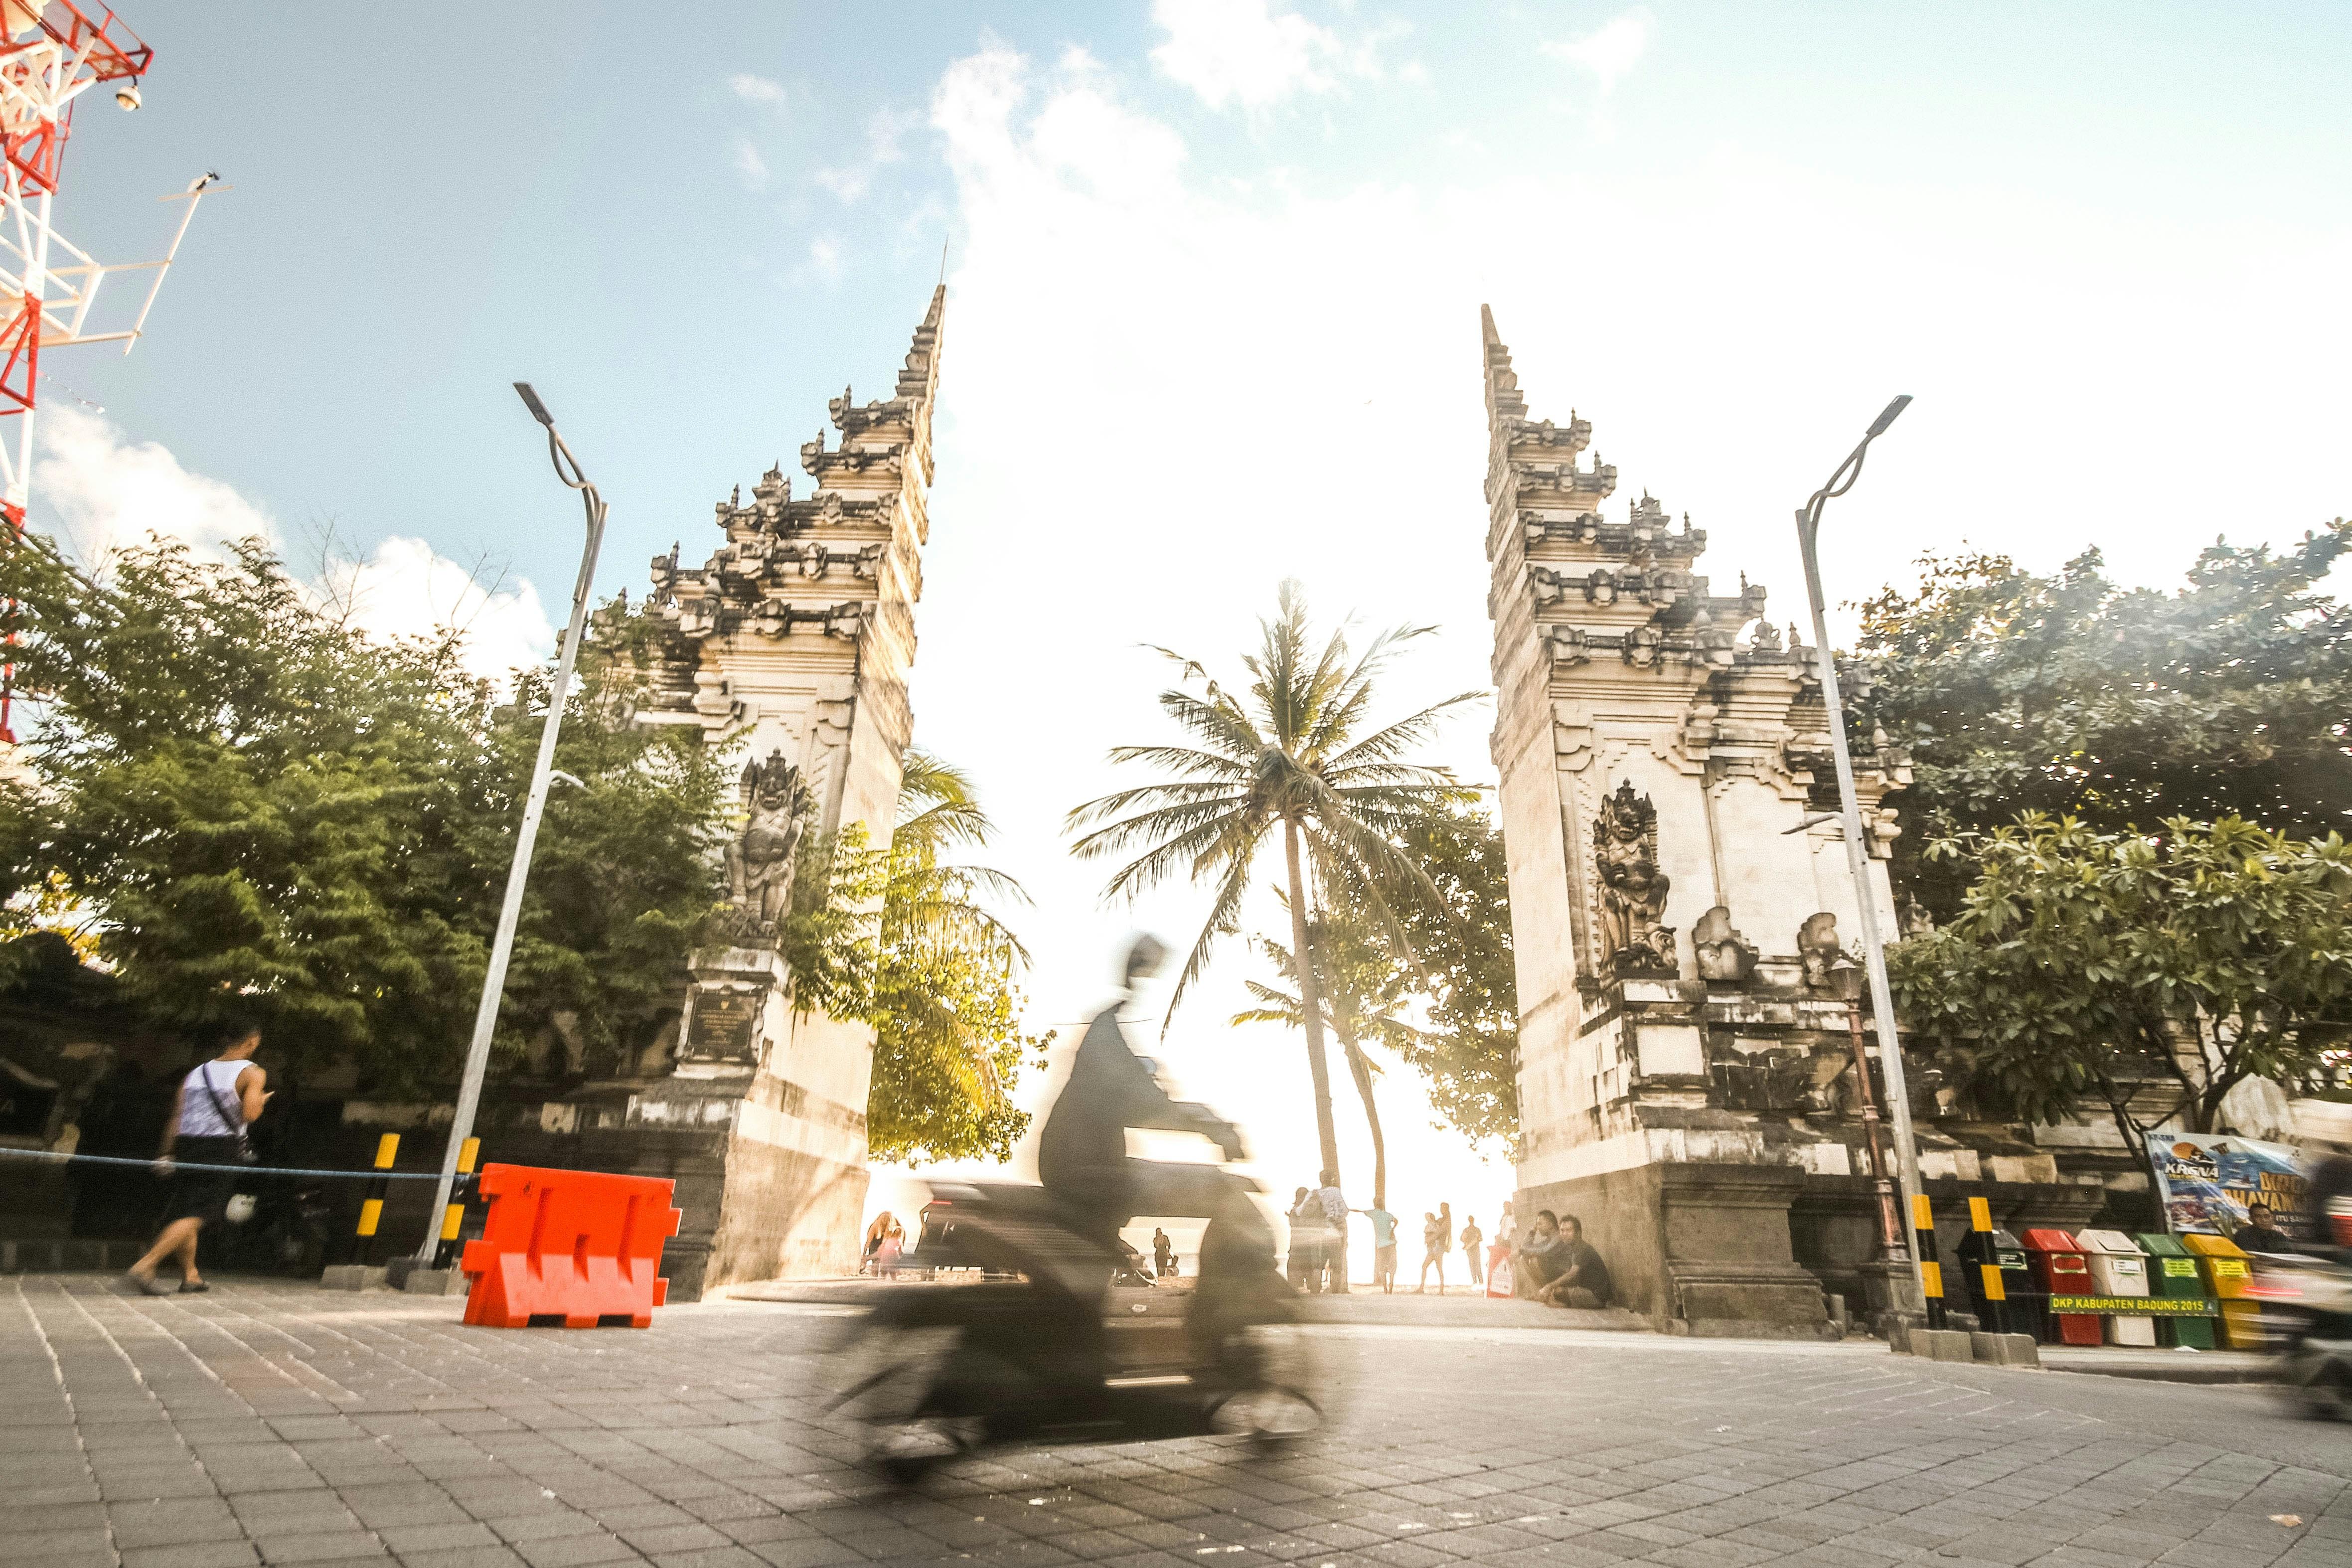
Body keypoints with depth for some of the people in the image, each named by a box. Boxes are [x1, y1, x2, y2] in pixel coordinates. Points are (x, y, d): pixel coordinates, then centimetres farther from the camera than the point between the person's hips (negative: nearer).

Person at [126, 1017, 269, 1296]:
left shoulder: (196, 1072, 15)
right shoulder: (253, 1074, -3)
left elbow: (176, 1118, 10)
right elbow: (250, 1114, -14)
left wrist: (166, 1154, 12)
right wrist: (260, 1101, 7)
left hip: (187, 1146, 7)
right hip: (221, 1149, -7)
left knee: (185, 1210, 16)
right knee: (195, 1215, -6)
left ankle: (190, 1276, 22)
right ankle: (145, 1266, -20)